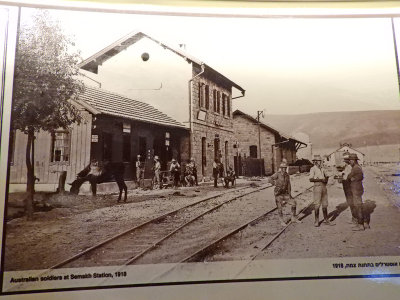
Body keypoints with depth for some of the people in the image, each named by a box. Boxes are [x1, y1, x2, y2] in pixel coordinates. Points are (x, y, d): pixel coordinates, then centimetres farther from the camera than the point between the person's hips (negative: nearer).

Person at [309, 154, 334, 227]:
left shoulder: (322, 169, 13)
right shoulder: (313, 169, -6)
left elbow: (327, 176, 22)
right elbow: (311, 179, -15)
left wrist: (326, 180, 0)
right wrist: (320, 180, -19)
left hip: (324, 187, 6)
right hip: (317, 187, -6)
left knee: (325, 204, 11)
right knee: (317, 205, -4)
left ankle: (326, 220, 20)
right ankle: (316, 221, 5)